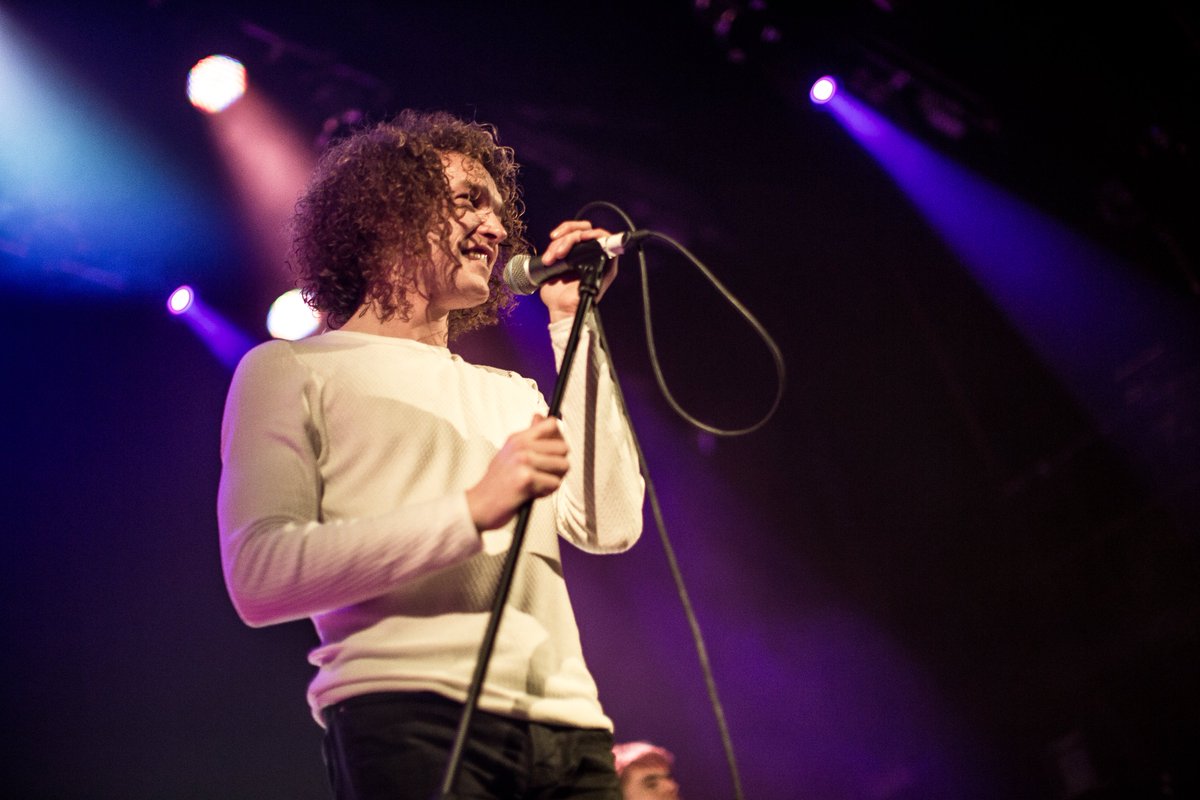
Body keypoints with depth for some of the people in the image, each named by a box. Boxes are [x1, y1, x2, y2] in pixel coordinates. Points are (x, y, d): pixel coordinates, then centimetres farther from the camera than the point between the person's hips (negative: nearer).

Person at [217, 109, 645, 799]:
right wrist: (472, 511, -11)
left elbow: (609, 526, 8)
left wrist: (574, 323, 13)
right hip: (406, 714, -4)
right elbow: (259, 575, -5)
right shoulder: (292, 369, 10)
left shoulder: (511, 394, 25)